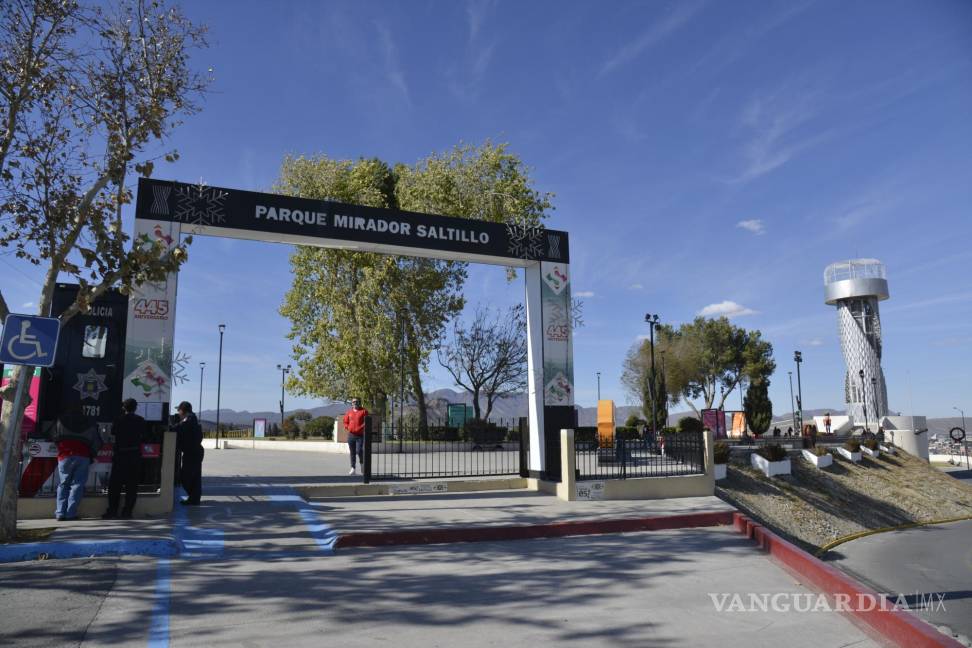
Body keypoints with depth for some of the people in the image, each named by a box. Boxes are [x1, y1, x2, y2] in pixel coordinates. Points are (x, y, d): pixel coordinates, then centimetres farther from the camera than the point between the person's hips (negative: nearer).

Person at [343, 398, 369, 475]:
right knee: (352, 452, 8)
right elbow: (345, 422, 18)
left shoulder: (363, 411, 0)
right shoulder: (349, 412, 11)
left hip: (360, 435, -4)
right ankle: (352, 468, 14)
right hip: (351, 434, 4)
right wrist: (347, 427, 0)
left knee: (359, 451, -13)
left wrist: (362, 428, -16)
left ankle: (363, 465, 8)